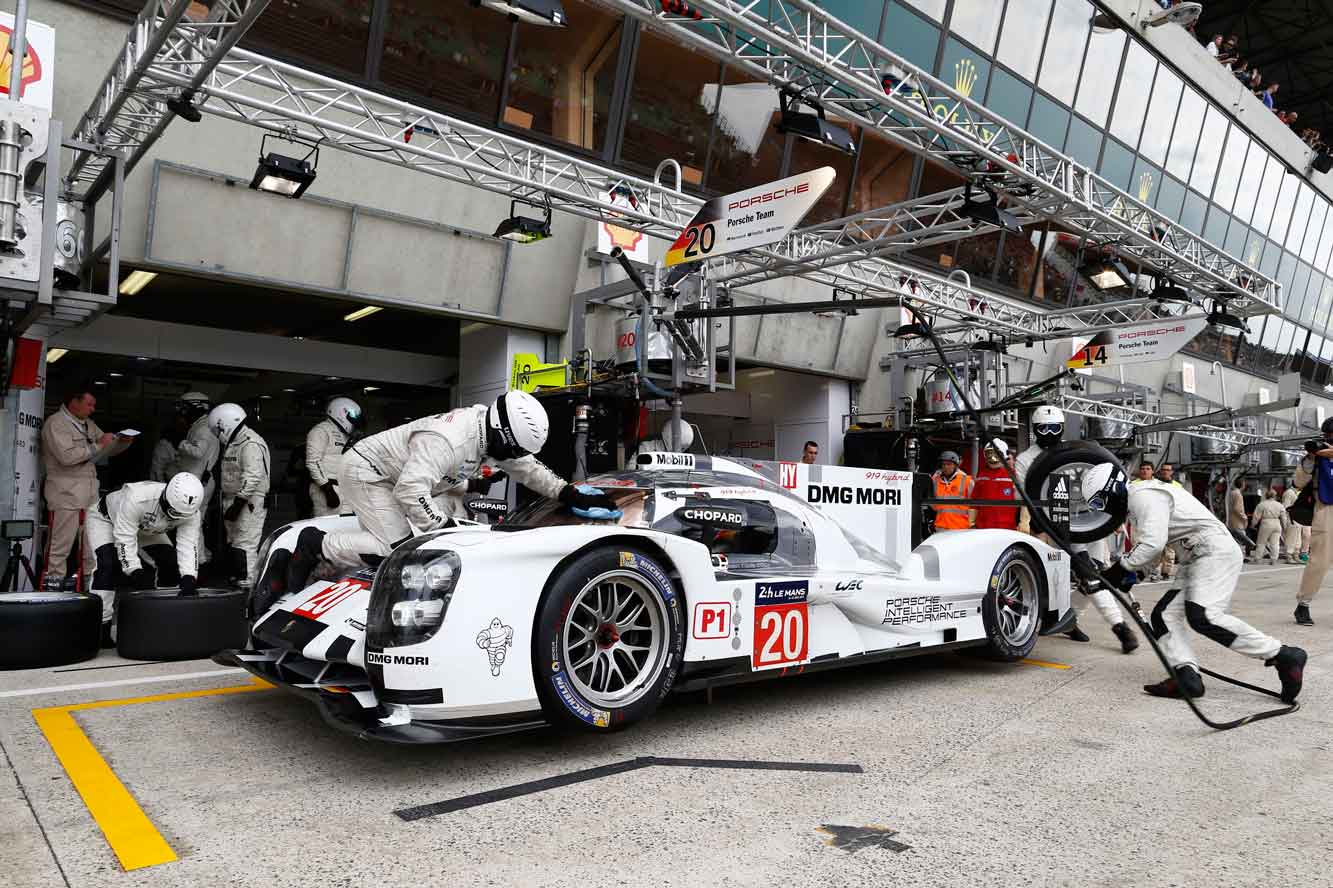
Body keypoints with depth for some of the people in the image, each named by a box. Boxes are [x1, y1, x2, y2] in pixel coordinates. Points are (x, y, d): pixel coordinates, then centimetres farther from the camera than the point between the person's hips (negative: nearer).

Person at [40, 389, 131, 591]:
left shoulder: (88, 424, 18)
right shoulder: (55, 423, -8)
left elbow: (108, 449, 24)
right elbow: (66, 456, -21)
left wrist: (123, 441, 4)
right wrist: (97, 445, -16)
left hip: (90, 491, 8)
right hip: (66, 492, -8)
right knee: (61, 543, -6)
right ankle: (53, 584, 0)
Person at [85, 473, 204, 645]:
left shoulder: (190, 511, -29)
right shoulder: (136, 497, -45)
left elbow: (188, 545, -30)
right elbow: (124, 539, -40)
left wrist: (188, 578, -42)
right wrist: (136, 572, -44)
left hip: (146, 527, 5)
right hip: (106, 518, -5)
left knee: (171, 563, -8)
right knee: (109, 565, -25)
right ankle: (101, 626, -14)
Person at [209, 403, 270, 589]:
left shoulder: (250, 444, -18)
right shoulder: (232, 443, 16)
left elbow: (252, 478, -26)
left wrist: (238, 503, -26)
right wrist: (227, 503, 22)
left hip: (248, 502, -10)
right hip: (235, 500, 10)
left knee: (245, 545, -10)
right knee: (234, 542, 15)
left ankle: (247, 585, -7)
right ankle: (238, 578, 24)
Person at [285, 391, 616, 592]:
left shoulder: (488, 428, -5)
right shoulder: (448, 439, -34)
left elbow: (528, 468, 4)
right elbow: (410, 489, -39)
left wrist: (571, 494, -4)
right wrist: (446, 530, -32)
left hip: (387, 477, 9)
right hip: (365, 471, -9)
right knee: (397, 550, -18)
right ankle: (316, 545, -3)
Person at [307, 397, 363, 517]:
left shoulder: (343, 435, 23)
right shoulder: (321, 431, -3)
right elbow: (313, 463, -13)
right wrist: (328, 489, -18)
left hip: (342, 489, 8)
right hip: (326, 488, -8)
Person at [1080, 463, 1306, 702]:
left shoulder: (1144, 495, -13)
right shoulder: (1135, 505, 20)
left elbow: (1153, 544, -23)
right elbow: (1145, 547, 23)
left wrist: (1121, 568, -13)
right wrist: (1129, 574, 8)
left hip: (1217, 550, -11)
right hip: (1198, 560, 11)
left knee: (1203, 616, -23)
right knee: (1164, 614, 1)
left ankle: (1284, 657, -14)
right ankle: (1187, 676, -11)